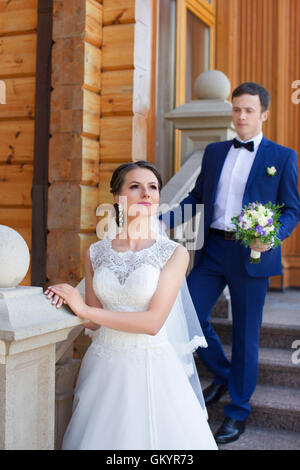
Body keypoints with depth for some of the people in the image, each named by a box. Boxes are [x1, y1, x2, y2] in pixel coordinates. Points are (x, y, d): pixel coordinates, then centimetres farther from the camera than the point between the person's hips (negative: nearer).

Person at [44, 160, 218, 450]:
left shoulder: (174, 253, -8)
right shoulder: (96, 253, 3)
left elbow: (153, 322, -14)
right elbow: (94, 323, 7)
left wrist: (84, 309, -14)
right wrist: (67, 301, -14)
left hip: (151, 368, -2)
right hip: (103, 365, 3)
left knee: (150, 439, 4)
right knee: (99, 438, 10)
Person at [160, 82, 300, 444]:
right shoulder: (214, 152, 13)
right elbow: (197, 198, 13)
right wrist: (162, 219, -2)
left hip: (251, 254, -3)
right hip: (213, 249, 4)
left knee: (245, 333, 4)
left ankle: (237, 413, 21)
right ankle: (222, 376, 28)